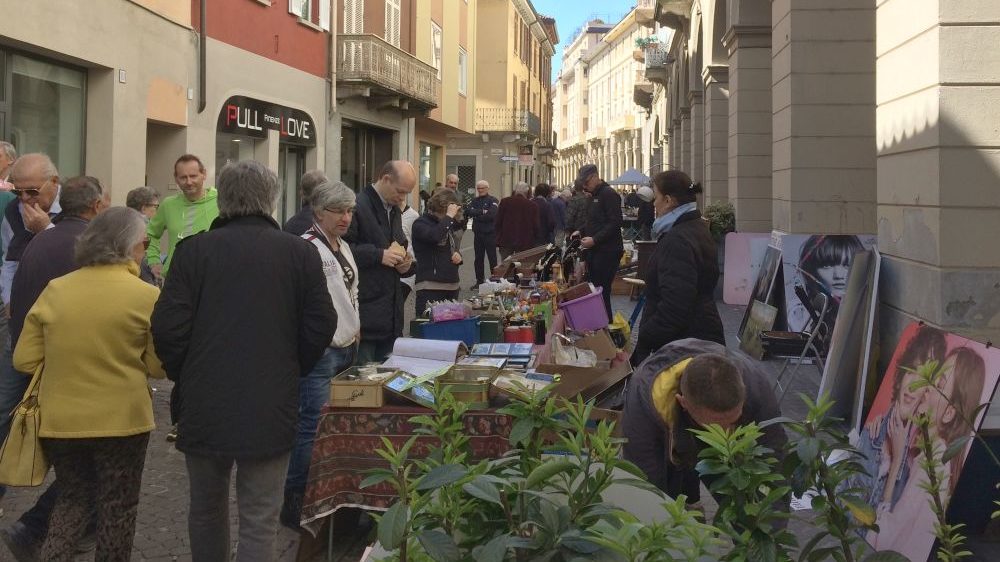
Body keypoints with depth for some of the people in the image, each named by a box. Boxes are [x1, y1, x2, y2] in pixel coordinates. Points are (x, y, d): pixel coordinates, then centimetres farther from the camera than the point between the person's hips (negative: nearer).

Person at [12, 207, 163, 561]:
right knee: (118, 506, 15)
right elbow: (159, 367, -8)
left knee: (73, 497, 23)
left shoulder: (54, 290, -2)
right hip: (120, 421, -3)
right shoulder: (146, 296, -11)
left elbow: (25, 360, 1)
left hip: (60, 420, 3)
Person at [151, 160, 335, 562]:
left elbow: (167, 328, -8)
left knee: (206, 512, 20)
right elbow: (321, 327, -2)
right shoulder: (301, 253, -2)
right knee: (260, 523, 3)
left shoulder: (193, 249, -5)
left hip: (204, 407, 1)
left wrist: (184, 377, 9)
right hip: (271, 409, -1)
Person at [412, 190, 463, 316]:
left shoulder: (446, 224, 19)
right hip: (430, 287, -8)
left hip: (452, 286, 8)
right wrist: (448, 217, -17)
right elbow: (434, 236, -27)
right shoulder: (420, 224, -5)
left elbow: (454, 248, 32)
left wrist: (458, 256, 8)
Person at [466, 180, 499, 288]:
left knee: (492, 258, 0)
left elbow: (491, 215, -19)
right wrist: (482, 211, -14)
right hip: (478, 233, 5)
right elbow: (468, 211, -4)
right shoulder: (475, 201, 12)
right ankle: (479, 281, 16)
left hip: (490, 234, -5)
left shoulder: (493, 201, -4)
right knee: (478, 258, 9)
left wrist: (476, 216, -9)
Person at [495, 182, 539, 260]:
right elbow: (535, 226, 0)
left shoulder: (504, 202, 0)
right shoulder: (532, 206, -3)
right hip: (525, 243, -1)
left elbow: (498, 221, 2)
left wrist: (498, 237, 10)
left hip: (506, 241, 1)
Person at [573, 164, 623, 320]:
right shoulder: (594, 195, 17)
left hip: (607, 251, -9)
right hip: (595, 250, 10)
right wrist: (581, 231, 10)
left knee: (602, 291, -9)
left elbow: (615, 223, -20)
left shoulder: (609, 194, -12)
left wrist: (595, 239, -23)